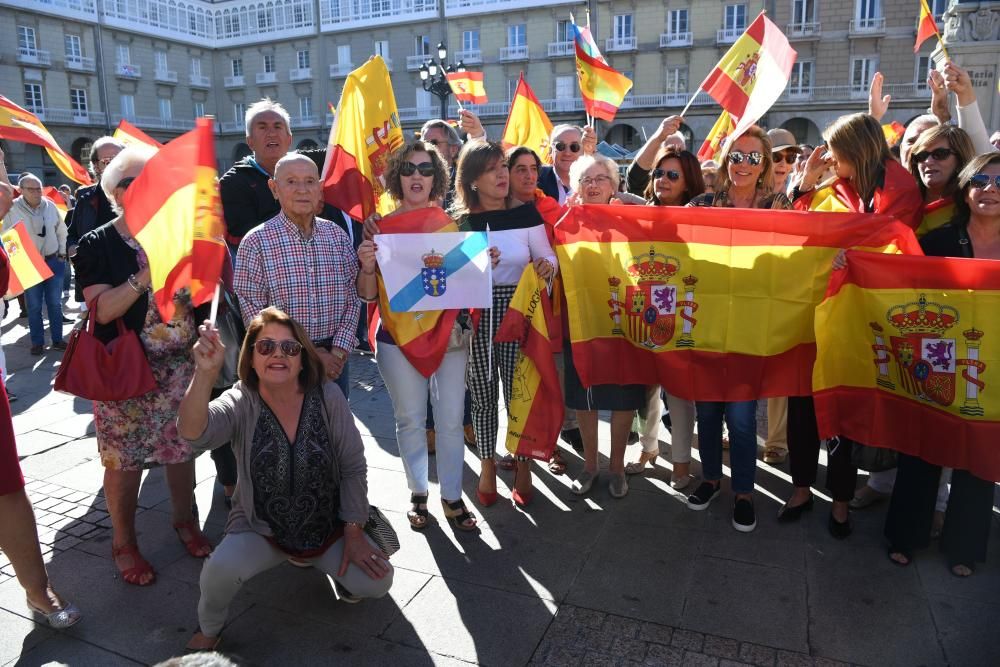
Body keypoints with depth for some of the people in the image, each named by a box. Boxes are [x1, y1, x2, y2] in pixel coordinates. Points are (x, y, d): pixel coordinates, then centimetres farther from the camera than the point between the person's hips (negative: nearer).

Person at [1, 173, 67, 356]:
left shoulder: (50, 205, 1)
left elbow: (61, 231, 11)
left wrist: (62, 254, 10)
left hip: (53, 262, 2)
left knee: (55, 303, 8)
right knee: (34, 306, 4)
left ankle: (57, 339, 19)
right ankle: (37, 343, 15)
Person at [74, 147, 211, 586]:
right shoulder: (96, 246, -4)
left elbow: (198, 296, 11)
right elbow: (101, 310, -15)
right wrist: (145, 275, -24)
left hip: (178, 366, 3)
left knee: (182, 449, 11)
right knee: (124, 460, 4)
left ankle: (184, 520, 31)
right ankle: (123, 542, 22)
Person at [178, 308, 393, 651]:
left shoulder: (327, 396, -14)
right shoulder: (240, 404, -15)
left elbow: (353, 467, -8)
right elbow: (193, 433, -36)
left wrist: (353, 531, -9)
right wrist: (205, 373, -52)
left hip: (327, 524, 1)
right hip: (260, 528, 0)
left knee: (376, 582, -16)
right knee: (221, 569, -28)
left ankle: (338, 570, 21)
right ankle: (208, 630, 7)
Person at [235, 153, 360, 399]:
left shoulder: (338, 236, 4)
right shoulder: (256, 242, -7)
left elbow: (351, 300, 4)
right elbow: (253, 313, -10)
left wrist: (339, 352, -8)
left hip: (334, 360, 4)